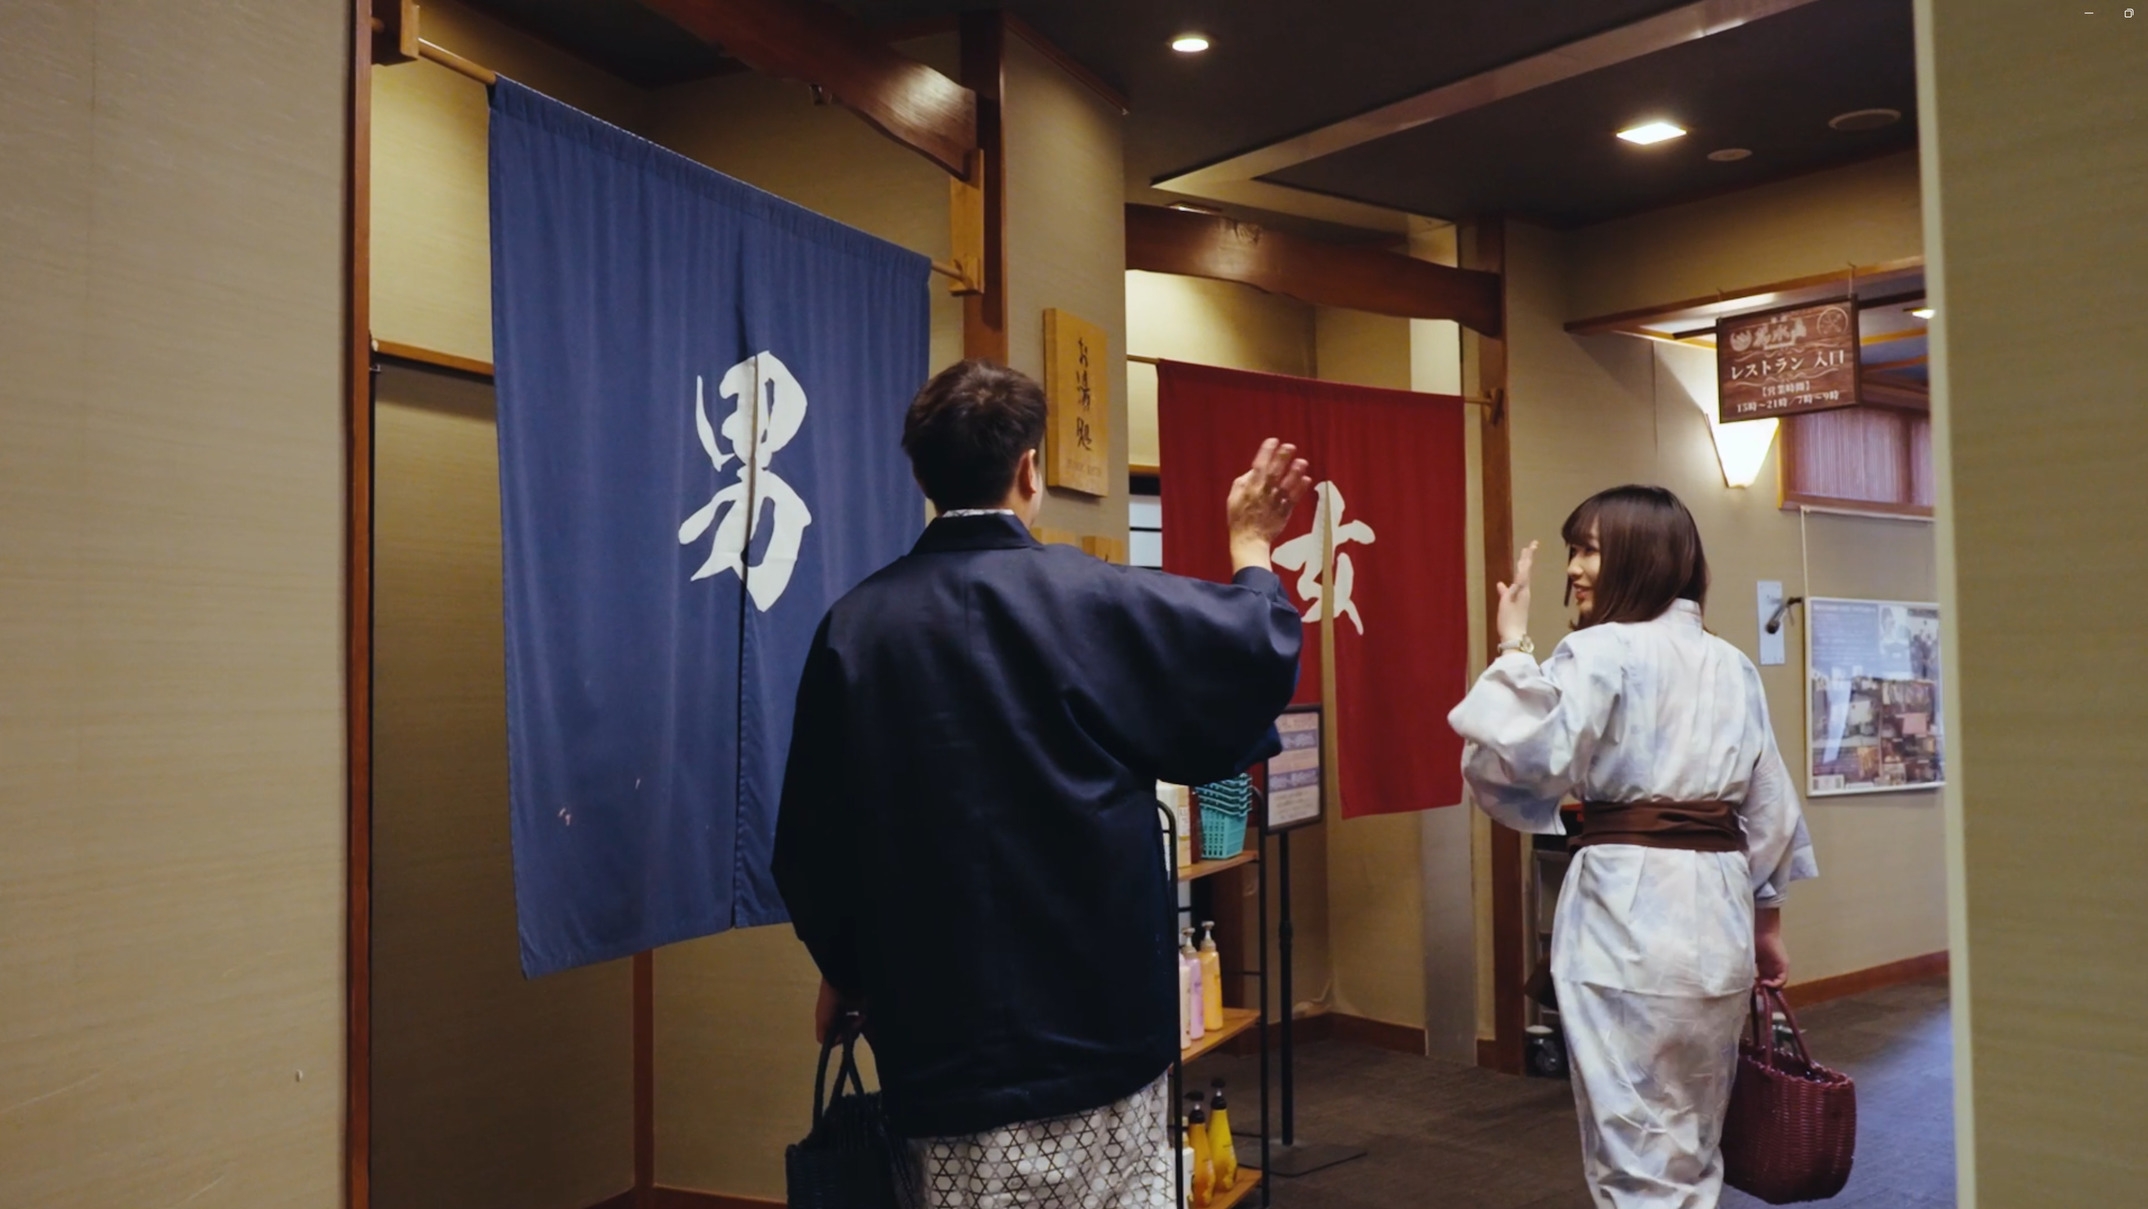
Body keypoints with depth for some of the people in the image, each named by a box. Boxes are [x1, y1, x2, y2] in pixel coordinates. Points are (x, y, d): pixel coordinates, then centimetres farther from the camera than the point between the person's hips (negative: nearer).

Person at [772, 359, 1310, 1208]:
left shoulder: (855, 625, -3)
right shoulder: (1095, 600, -11)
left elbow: (810, 835, 4)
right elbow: (1259, 654, -1)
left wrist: (844, 966, 20)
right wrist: (1251, 548, 18)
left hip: (949, 1035, 2)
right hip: (1102, 1016, -2)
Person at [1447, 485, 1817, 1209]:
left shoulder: (1601, 650, -8)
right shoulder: (1732, 666, 14)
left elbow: (1529, 756, -21)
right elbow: (1769, 803, 17)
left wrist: (1514, 647, -11)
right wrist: (1766, 916, 25)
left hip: (1630, 905, -7)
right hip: (1717, 904, 7)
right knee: (1693, 1145, 20)